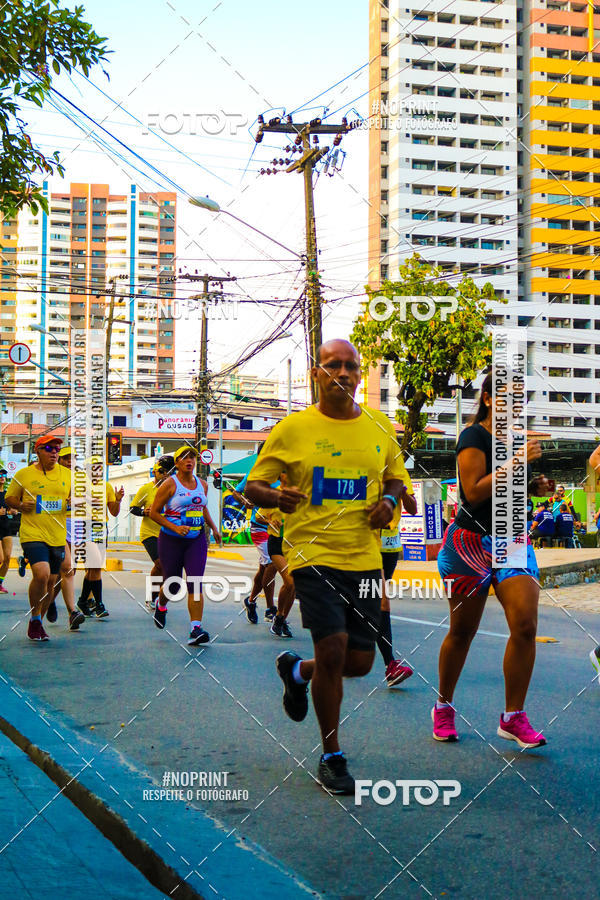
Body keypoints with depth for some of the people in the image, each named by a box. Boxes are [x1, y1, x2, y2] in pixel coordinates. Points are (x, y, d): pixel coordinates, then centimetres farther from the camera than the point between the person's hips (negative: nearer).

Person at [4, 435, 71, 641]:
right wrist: (20, 505, -11)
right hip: (33, 534, -4)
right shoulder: (23, 474, 2)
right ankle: (34, 619, -1)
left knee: (50, 582, 9)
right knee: (41, 575, -21)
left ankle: (38, 622, 27)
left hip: (58, 537, 4)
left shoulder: (67, 474, 9)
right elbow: (8, 499, 10)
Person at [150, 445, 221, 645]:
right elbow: (154, 512, -8)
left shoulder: (202, 484, 9)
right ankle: (160, 605, 42)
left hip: (197, 540, 3)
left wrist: (214, 527, 16)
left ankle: (195, 629, -15)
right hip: (171, 540, -3)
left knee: (195, 583, -11)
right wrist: (175, 528, -18)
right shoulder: (170, 484, -8)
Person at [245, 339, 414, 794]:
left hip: (365, 558, 4)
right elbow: (253, 486, 3)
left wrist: (390, 499, -1)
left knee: (360, 662, 5)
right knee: (333, 648, -15)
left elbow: (398, 479, 22)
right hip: (313, 555, -4)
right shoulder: (293, 429, -2)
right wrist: (276, 496, -20)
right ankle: (332, 757, 6)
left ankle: (296, 670, 40)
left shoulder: (380, 427, 8)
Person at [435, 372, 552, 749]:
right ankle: (444, 707, 25)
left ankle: (513, 717, 1)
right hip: (471, 543, -6)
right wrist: (516, 463, -24)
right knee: (462, 631, 4)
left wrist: (535, 486, 7)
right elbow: (474, 492, -21)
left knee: (526, 625, -9)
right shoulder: (474, 437, -9)